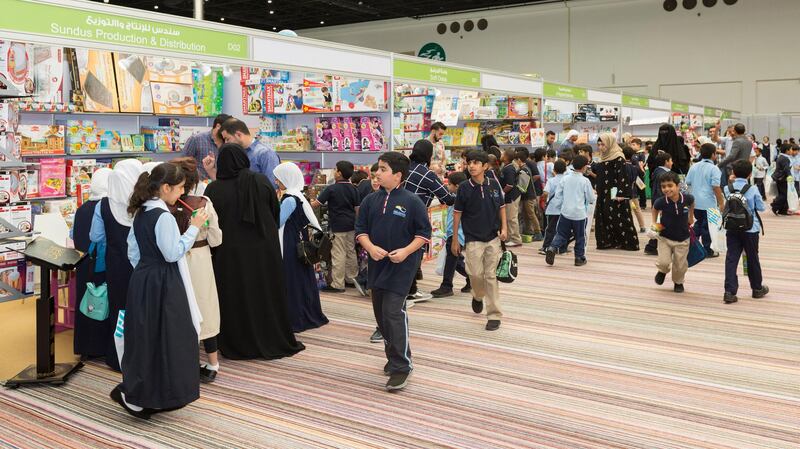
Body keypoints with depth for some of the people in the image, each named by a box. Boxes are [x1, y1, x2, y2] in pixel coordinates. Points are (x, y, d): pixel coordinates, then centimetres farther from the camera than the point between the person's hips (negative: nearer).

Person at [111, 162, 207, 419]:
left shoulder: (141, 213, 10)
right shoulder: (163, 216, -18)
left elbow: (133, 251, 15)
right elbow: (173, 253, -19)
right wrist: (194, 228, -15)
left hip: (142, 280, 9)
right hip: (162, 284, -9)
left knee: (146, 337, 15)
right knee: (164, 339, 0)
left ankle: (135, 392, 24)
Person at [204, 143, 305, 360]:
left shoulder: (214, 189, -9)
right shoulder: (261, 182, -6)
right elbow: (276, 212, 2)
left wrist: (213, 249, 10)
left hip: (229, 253, -1)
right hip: (263, 250, 1)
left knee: (235, 297, 10)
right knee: (266, 294, 12)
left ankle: (236, 346, 18)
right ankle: (273, 342, 20)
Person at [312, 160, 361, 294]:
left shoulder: (331, 189, -12)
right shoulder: (353, 189, 5)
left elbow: (316, 204, -9)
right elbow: (357, 208, 8)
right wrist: (356, 224, 17)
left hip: (338, 226, -6)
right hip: (351, 225, 6)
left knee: (338, 254, -4)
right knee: (351, 252, 16)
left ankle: (337, 284, -2)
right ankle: (351, 278, 25)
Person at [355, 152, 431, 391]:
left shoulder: (411, 201, -7)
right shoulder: (371, 200, 6)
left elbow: (423, 234, -4)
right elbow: (361, 230, 8)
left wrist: (406, 251, -18)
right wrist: (370, 247, -11)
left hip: (401, 266, -6)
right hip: (377, 264, 6)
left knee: (393, 311, -13)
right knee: (381, 313, 13)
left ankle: (401, 367, -6)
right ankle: (394, 356, 31)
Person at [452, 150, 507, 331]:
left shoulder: (494, 185, -2)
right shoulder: (464, 188, -6)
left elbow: (501, 207, 10)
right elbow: (457, 214, 0)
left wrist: (504, 228, -2)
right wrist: (455, 239, 0)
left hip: (493, 238, 1)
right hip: (473, 239, -1)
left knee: (491, 276, 3)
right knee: (475, 273, -4)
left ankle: (494, 315, 9)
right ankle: (478, 296, 30)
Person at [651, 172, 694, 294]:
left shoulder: (687, 198, -18)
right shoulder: (661, 202, -21)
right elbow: (655, 209, 4)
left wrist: (690, 217, 10)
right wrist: (654, 223, -2)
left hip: (682, 239, 1)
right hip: (665, 237, -1)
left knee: (680, 265, 9)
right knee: (664, 262, -11)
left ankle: (678, 282, 40)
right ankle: (663, 271, 26)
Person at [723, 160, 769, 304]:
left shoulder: (728, 189, -3)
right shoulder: (752, 190, -11)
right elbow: (761, 208, -2)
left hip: (732, 229, 2)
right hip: (750, 229, -2)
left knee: (731, 259, 1)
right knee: (753, 259, 13)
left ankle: (730, 291, -7)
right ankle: (757, 289, 29)